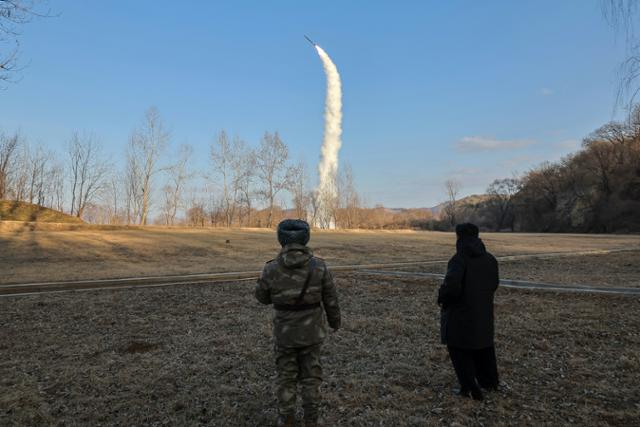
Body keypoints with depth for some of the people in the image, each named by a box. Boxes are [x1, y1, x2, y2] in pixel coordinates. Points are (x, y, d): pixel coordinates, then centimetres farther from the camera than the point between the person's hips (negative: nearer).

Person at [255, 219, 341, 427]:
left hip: (284, 332, 0)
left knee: (286, 375, 17)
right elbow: (331, 299, -4)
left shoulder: (272, 268, -17)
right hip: (311, 331, 1)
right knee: (311, 375, 17)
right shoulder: (319, 266, -15)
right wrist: (335, 320, 13)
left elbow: (262, 296, 0)